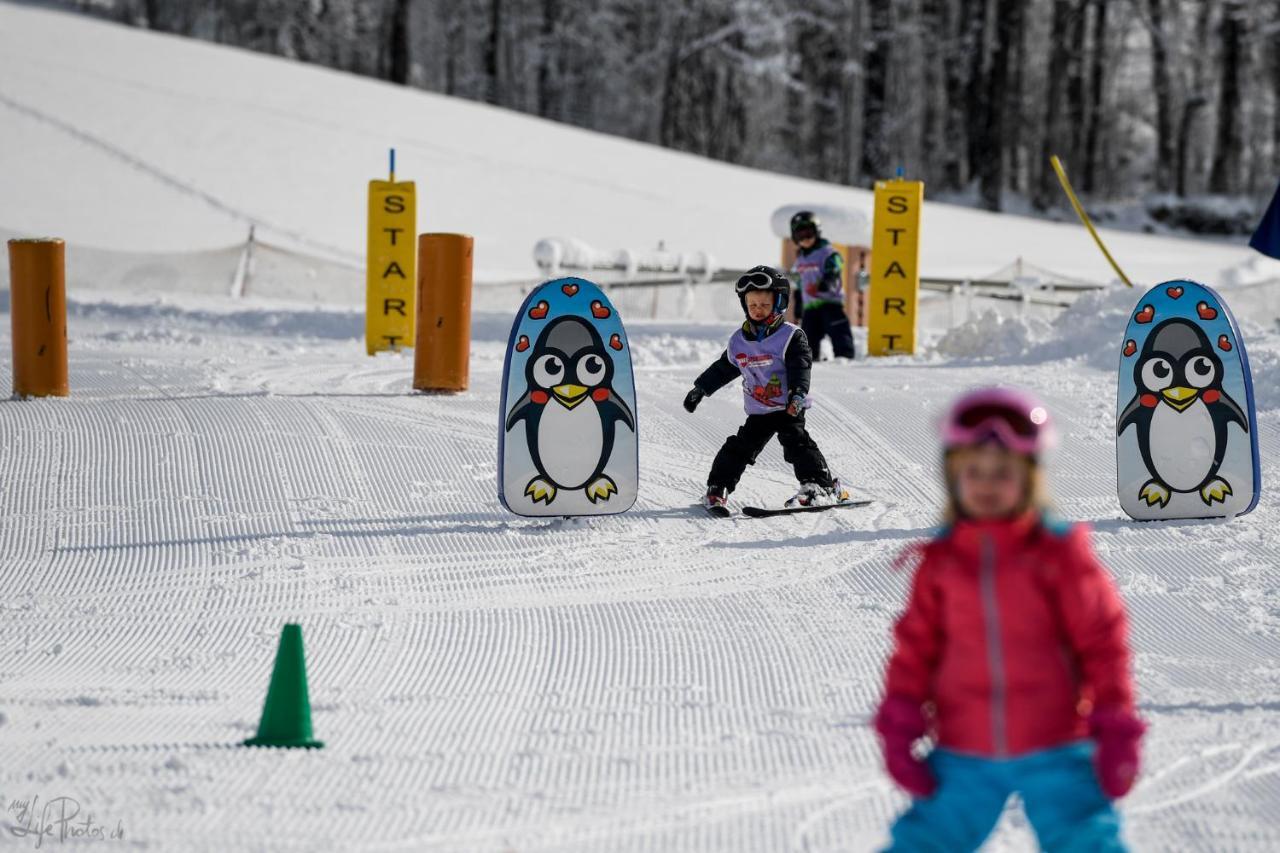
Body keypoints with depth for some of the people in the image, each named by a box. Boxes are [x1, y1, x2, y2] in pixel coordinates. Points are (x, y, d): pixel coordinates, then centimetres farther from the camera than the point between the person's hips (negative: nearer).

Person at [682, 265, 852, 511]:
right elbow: (722, 369, 18)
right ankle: (717, 489, 11)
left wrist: (798, 392, -33)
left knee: (796, 442, -18)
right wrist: (700, 389, 19)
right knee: (740, 447, 1)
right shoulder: (739, 341, 6)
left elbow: (800, 367, -17)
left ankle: (821, 486, -16)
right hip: (758, 411, 4)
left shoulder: (791, 336, -9)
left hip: (789, 408, -4)